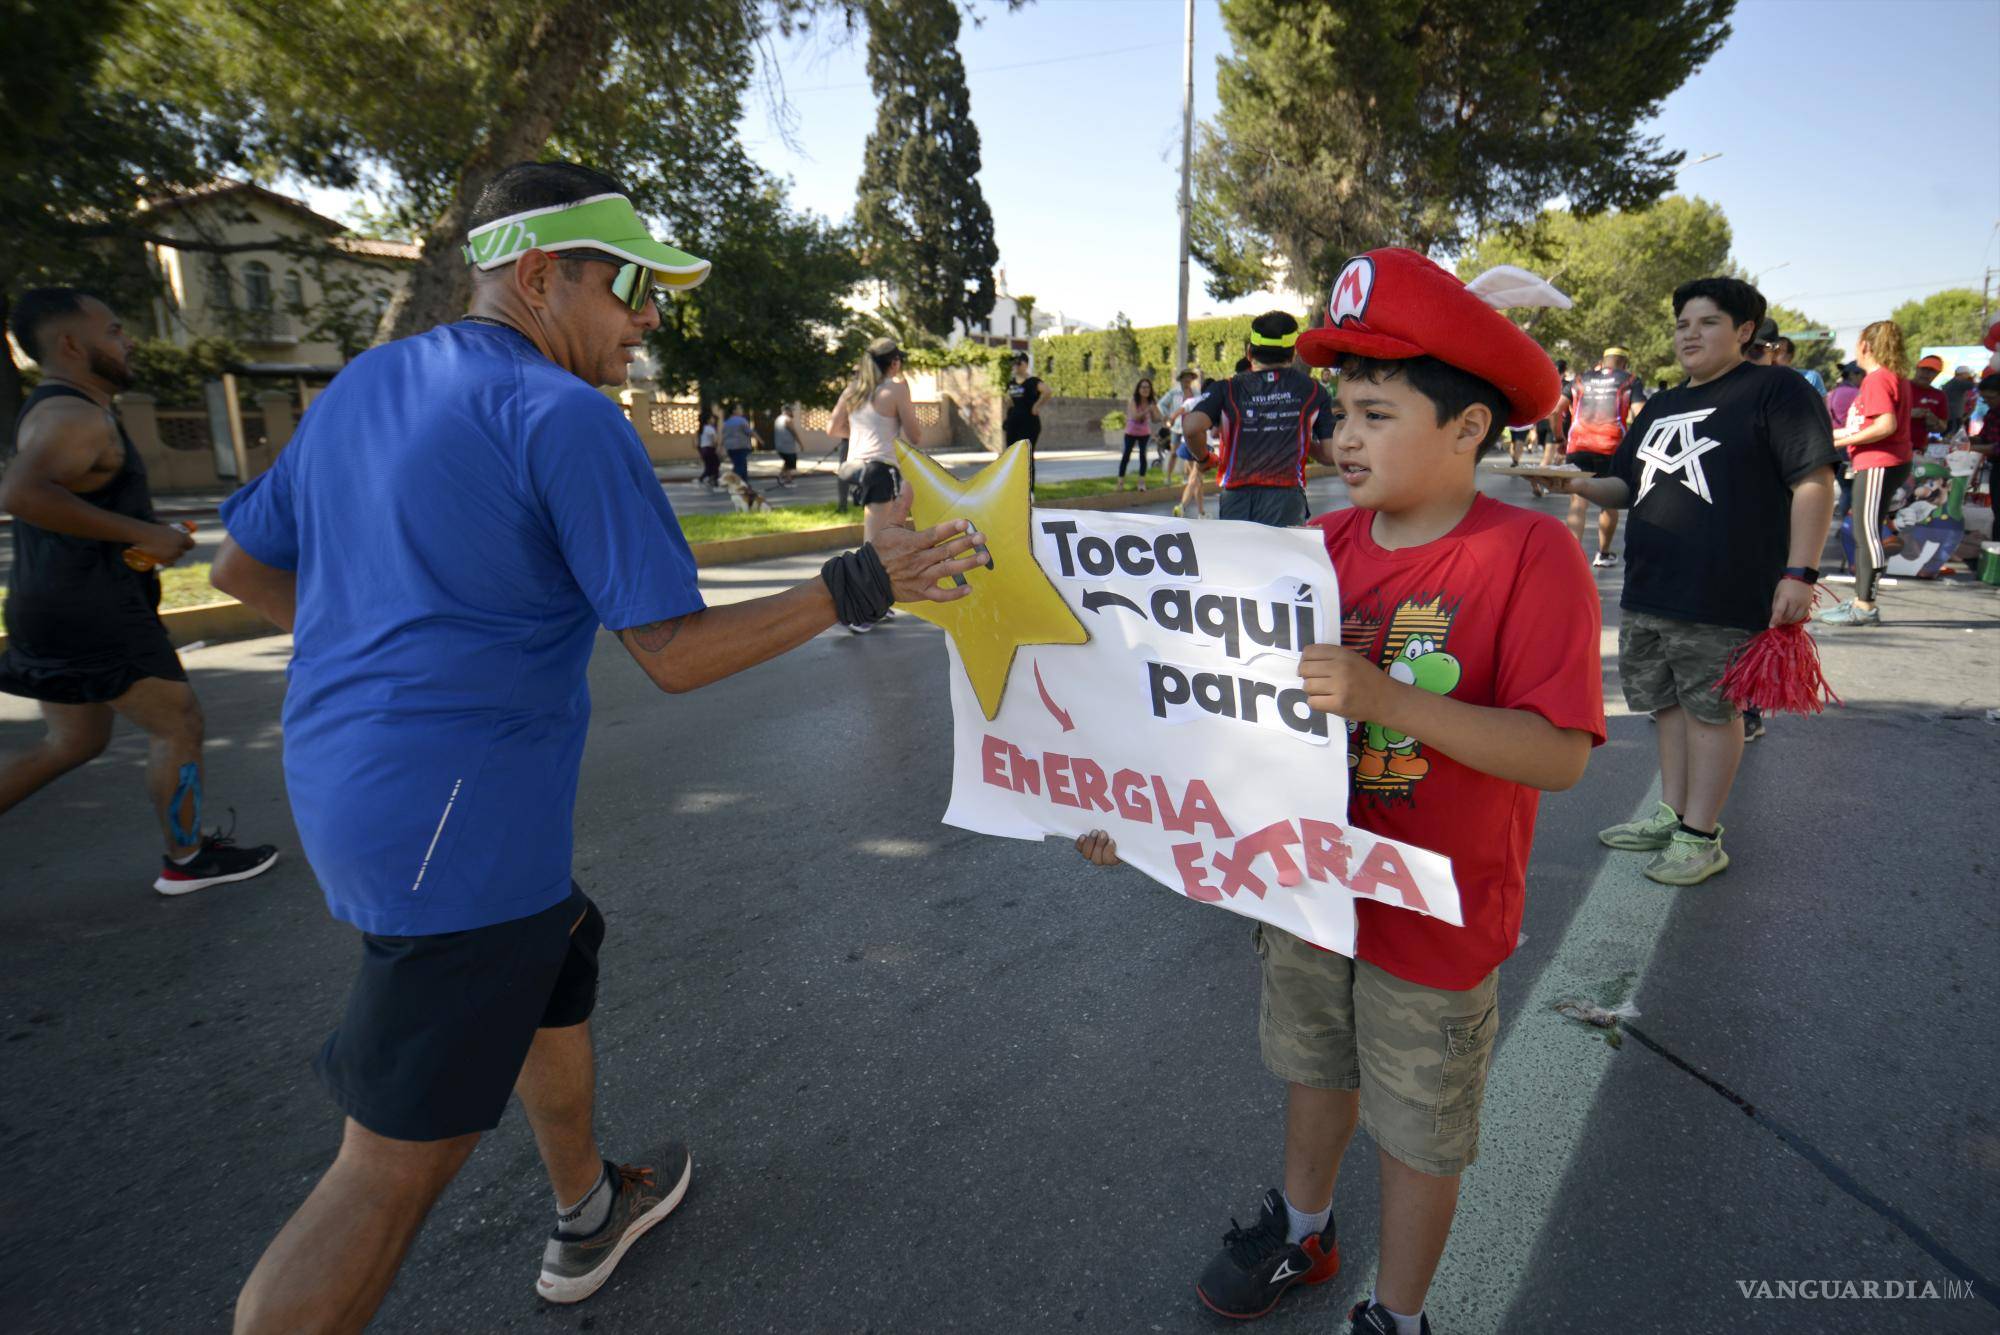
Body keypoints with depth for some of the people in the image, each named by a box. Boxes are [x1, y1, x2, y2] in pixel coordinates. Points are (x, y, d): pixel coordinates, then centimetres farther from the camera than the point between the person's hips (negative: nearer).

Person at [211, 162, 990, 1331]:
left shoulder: (361, 385, 11)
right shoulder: (566, 417, -15)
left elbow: (244, 566, 19)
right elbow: (676, 654, -18)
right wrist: (859, 585, -14)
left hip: (345, 783, 10)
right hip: (457, 820, -10)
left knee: (559, 956, 26)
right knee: (401, 1159, 2)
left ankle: (590, 1211, 47)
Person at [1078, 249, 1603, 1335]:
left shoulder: (1529, 554, -19)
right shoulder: (1325, 543, -5)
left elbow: (1560, 754, -25)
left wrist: (1385, 697, -37)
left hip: (1435, 911, -5)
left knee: (1418, 1132, 16)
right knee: (1316, 1071, 26)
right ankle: (1302, 1232, 54)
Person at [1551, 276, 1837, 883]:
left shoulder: (1776, 389, -3)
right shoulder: (1660, 408, 18)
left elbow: (1813, 482, -9)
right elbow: (1627, 488, 23)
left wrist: (1800, 572, -17)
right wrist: (1580, 485, 1)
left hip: (1724, 597, -7)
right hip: (1648, 590, 7)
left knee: (1712, 707, 1)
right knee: (1669, 702, 14)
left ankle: (1700, 837, 10)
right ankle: (1672, 815, 26)